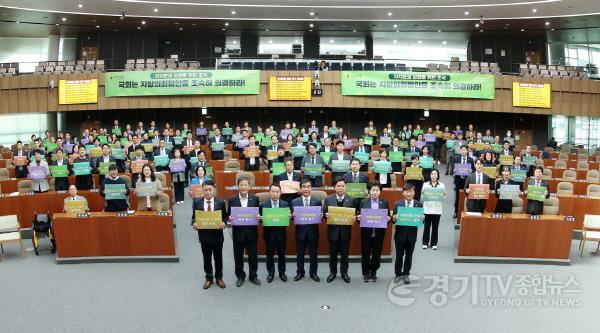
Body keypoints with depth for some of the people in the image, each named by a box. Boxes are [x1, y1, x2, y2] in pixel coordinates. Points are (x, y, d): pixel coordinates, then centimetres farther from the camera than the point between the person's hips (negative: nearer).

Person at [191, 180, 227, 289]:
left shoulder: (220, 202, -5)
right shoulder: (197, 202, -3)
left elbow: (224, 217, 0)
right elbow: (194, 217, 4)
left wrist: (223, 223, -20)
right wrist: (194, 224, -16)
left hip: (217, 235, 0)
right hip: (204, 235, 1)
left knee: (218, 258, 14)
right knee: (207, 258, 14)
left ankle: (219, 278, 31)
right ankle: (208, 278, 31)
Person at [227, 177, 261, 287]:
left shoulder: (255, 198, -1)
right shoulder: (232, 200, -2)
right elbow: (228, 215, 3)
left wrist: (258, 217, -17)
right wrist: (229, 218, -19)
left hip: (251, 232, 0)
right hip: (238, 232, 0)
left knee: (253, 255, 11)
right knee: (238, 256, 10)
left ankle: (253, 276, 28)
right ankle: (240, 276, 28)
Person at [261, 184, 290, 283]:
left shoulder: (285, 204, -1)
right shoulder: (264, 205, -3)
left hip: (281, 233, 1)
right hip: (269, 233, 0)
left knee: (281, 254, 11)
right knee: (270, 255, 10)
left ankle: (282, 272, 28)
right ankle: (271, 273, 25)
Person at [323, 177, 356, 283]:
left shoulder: (351, 200, -1)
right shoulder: (328, 199, -1)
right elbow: (324, 213, 2)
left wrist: (354, 218, -19)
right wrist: (326, 215, -20)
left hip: (345, 231, 0)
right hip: (333, 231, 0)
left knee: (344, 254, 11)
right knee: (333, 254, 11)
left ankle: (344, 272, 28)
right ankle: (332, 272, 28)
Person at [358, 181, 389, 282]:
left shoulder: (385, 203, 3)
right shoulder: (363, 202, 1)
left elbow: (387, 217, 4)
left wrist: (388, 219, -17)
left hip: (379, 233, 1)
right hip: (366, 232, -1)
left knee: (377, 254, 8)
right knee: (365, 254, 5)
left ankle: (373, 273, 24)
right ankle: (365, 273, 19)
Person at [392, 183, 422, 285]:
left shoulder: (419, 205, -1)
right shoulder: (398, 204, -2)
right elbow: (394, 219, -2)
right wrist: (394, 218, -24)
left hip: (412, 234, 0)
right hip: (400, 234, 0)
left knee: (409, 255, 11)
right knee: (399, 255, 10)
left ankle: (406, 274, 25)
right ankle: (398, 274, 23)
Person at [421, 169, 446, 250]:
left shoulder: (441, 185, 5)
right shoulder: (425, 185, 4)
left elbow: (444, 197, 6)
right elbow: (422, 196, 3)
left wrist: (443, 195, -15)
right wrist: (423, 194, -17)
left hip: (437, 209, 1)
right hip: (427, 209, -1)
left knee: (435, 227, 5)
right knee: (427, 226, 3)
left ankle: (434, 243, 16)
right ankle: (425, 242, 15)